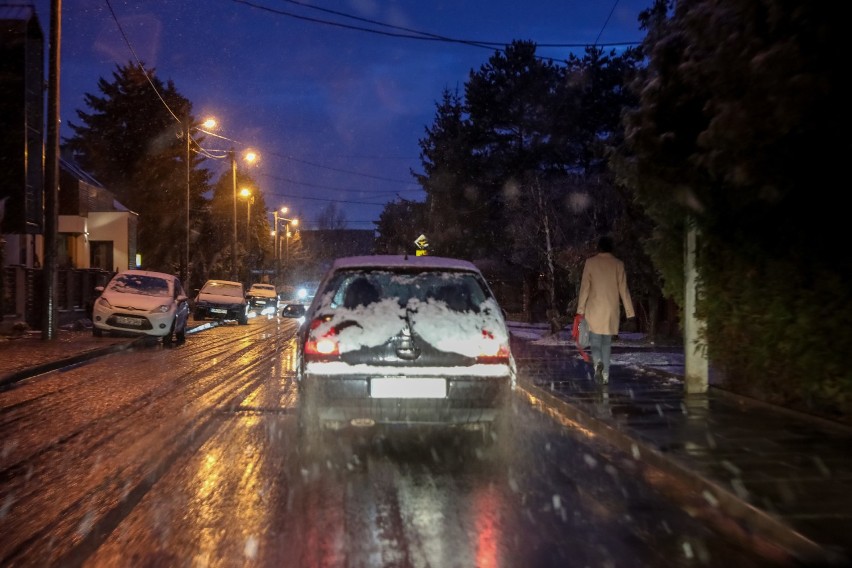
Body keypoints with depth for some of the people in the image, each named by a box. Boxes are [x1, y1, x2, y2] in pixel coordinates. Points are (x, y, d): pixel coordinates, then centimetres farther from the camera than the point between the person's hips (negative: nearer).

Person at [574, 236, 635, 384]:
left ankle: (598, 362, -22)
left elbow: (584, 287, -4)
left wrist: (580, 310, 0)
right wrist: (629, 311, 4)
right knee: (607, 342, 12)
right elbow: (623, 289, 0)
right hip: (612, 310, 2)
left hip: (594, 310, -1)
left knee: (595, 341, 7)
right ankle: (605, 375, 11)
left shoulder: (590, 262, -2)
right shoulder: (618, 264, 1)